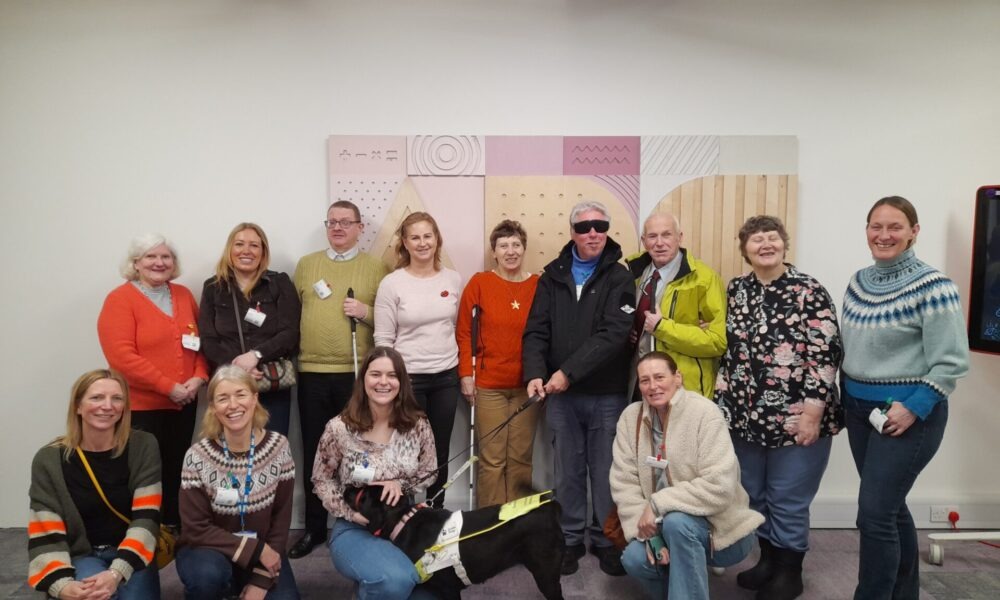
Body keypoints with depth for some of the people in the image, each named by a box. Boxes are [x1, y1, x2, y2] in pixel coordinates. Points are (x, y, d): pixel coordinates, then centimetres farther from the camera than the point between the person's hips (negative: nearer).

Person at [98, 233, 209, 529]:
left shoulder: (183, 295, 10)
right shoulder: (120, 299, -7)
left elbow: (202, 341, 11)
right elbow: (121, 356, -16)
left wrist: (199, 377, -7)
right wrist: (169, 387, -18)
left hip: (184, 404, 5)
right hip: (141, 407, -5)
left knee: (176, 473, 12)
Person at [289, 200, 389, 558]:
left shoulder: (376, 268, 4)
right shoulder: (306, 265, 12)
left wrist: (366, 313, -14)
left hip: (358, 373, -2)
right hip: (312, 373, 2)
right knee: (314, 452, 9)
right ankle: (314, 527, 23)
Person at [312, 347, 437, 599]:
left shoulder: (418, 425, -2)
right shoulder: (339, 428, -9)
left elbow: (429, 473, 8)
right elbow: (321, 480, 2)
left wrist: (400, 484, -12)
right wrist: (350, 511, -13)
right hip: (354, 528, -3)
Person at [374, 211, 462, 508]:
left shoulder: (454, 280, 2)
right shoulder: (391, 284, -8)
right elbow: (383, 339, -6)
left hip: (446, 377, 4)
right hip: (407, 378, -3)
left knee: (440, 452, 13)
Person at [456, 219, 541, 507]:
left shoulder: (539, 285, 1)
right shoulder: (479, 283, -2)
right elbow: (464, 332, 0)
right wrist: (466, 374, -5)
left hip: (527, 385, 2)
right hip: (489, 385, -1)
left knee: (521, 457, 10)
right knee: (492, 458, 4)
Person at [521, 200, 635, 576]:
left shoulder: (619, 278, -3)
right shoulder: (553, 275, 6)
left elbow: (612, 335, -15)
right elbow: (537, 331, 0)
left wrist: (568, 372, -22)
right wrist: (535, 373, -17)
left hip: (607, 394, -2)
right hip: (561, 395, 2)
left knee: (605, 471, 9)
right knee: (568, 471, 12)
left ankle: (606, 539, 27)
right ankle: (570, 538, 27)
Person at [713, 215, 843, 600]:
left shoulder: (809, 291, -9)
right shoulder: (735, 291, 7)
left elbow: (825, 354, -12)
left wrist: (813, 413, -17)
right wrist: (722, 402, 10)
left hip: (795, 419, -5)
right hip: (746, 418, 5)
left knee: (787, 502, 6)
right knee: (754, 496, 17)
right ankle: (768, 559, 37)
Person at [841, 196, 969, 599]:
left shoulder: (931, 285, -13)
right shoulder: (858, 282, 7)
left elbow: (952, 361, -15)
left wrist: (914, 408, -19)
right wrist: (845, 399, 10)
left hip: (908, 411, -7)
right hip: (859, 407, 7)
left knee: (875, 513, -7)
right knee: (889, 507, 17)